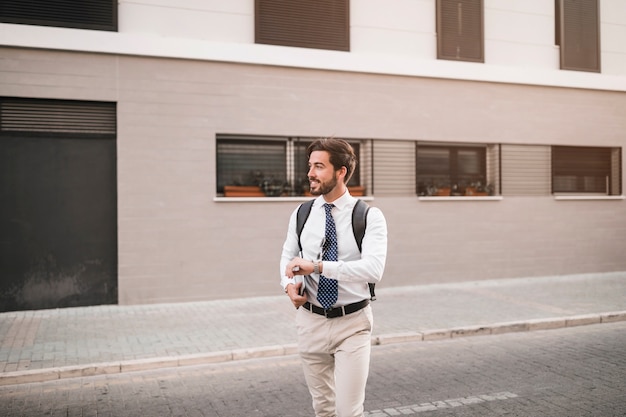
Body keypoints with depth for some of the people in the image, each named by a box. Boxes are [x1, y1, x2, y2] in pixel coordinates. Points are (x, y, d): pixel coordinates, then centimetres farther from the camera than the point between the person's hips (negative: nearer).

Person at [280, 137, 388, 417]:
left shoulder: (369, 216, -11)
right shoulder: (301, 214, 1)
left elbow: (373, 269, -25)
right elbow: (287, 256, 14)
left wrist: (317, 266, -30)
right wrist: (289, 283, -7)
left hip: (352, 323, -3)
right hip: (311, 322, 4)